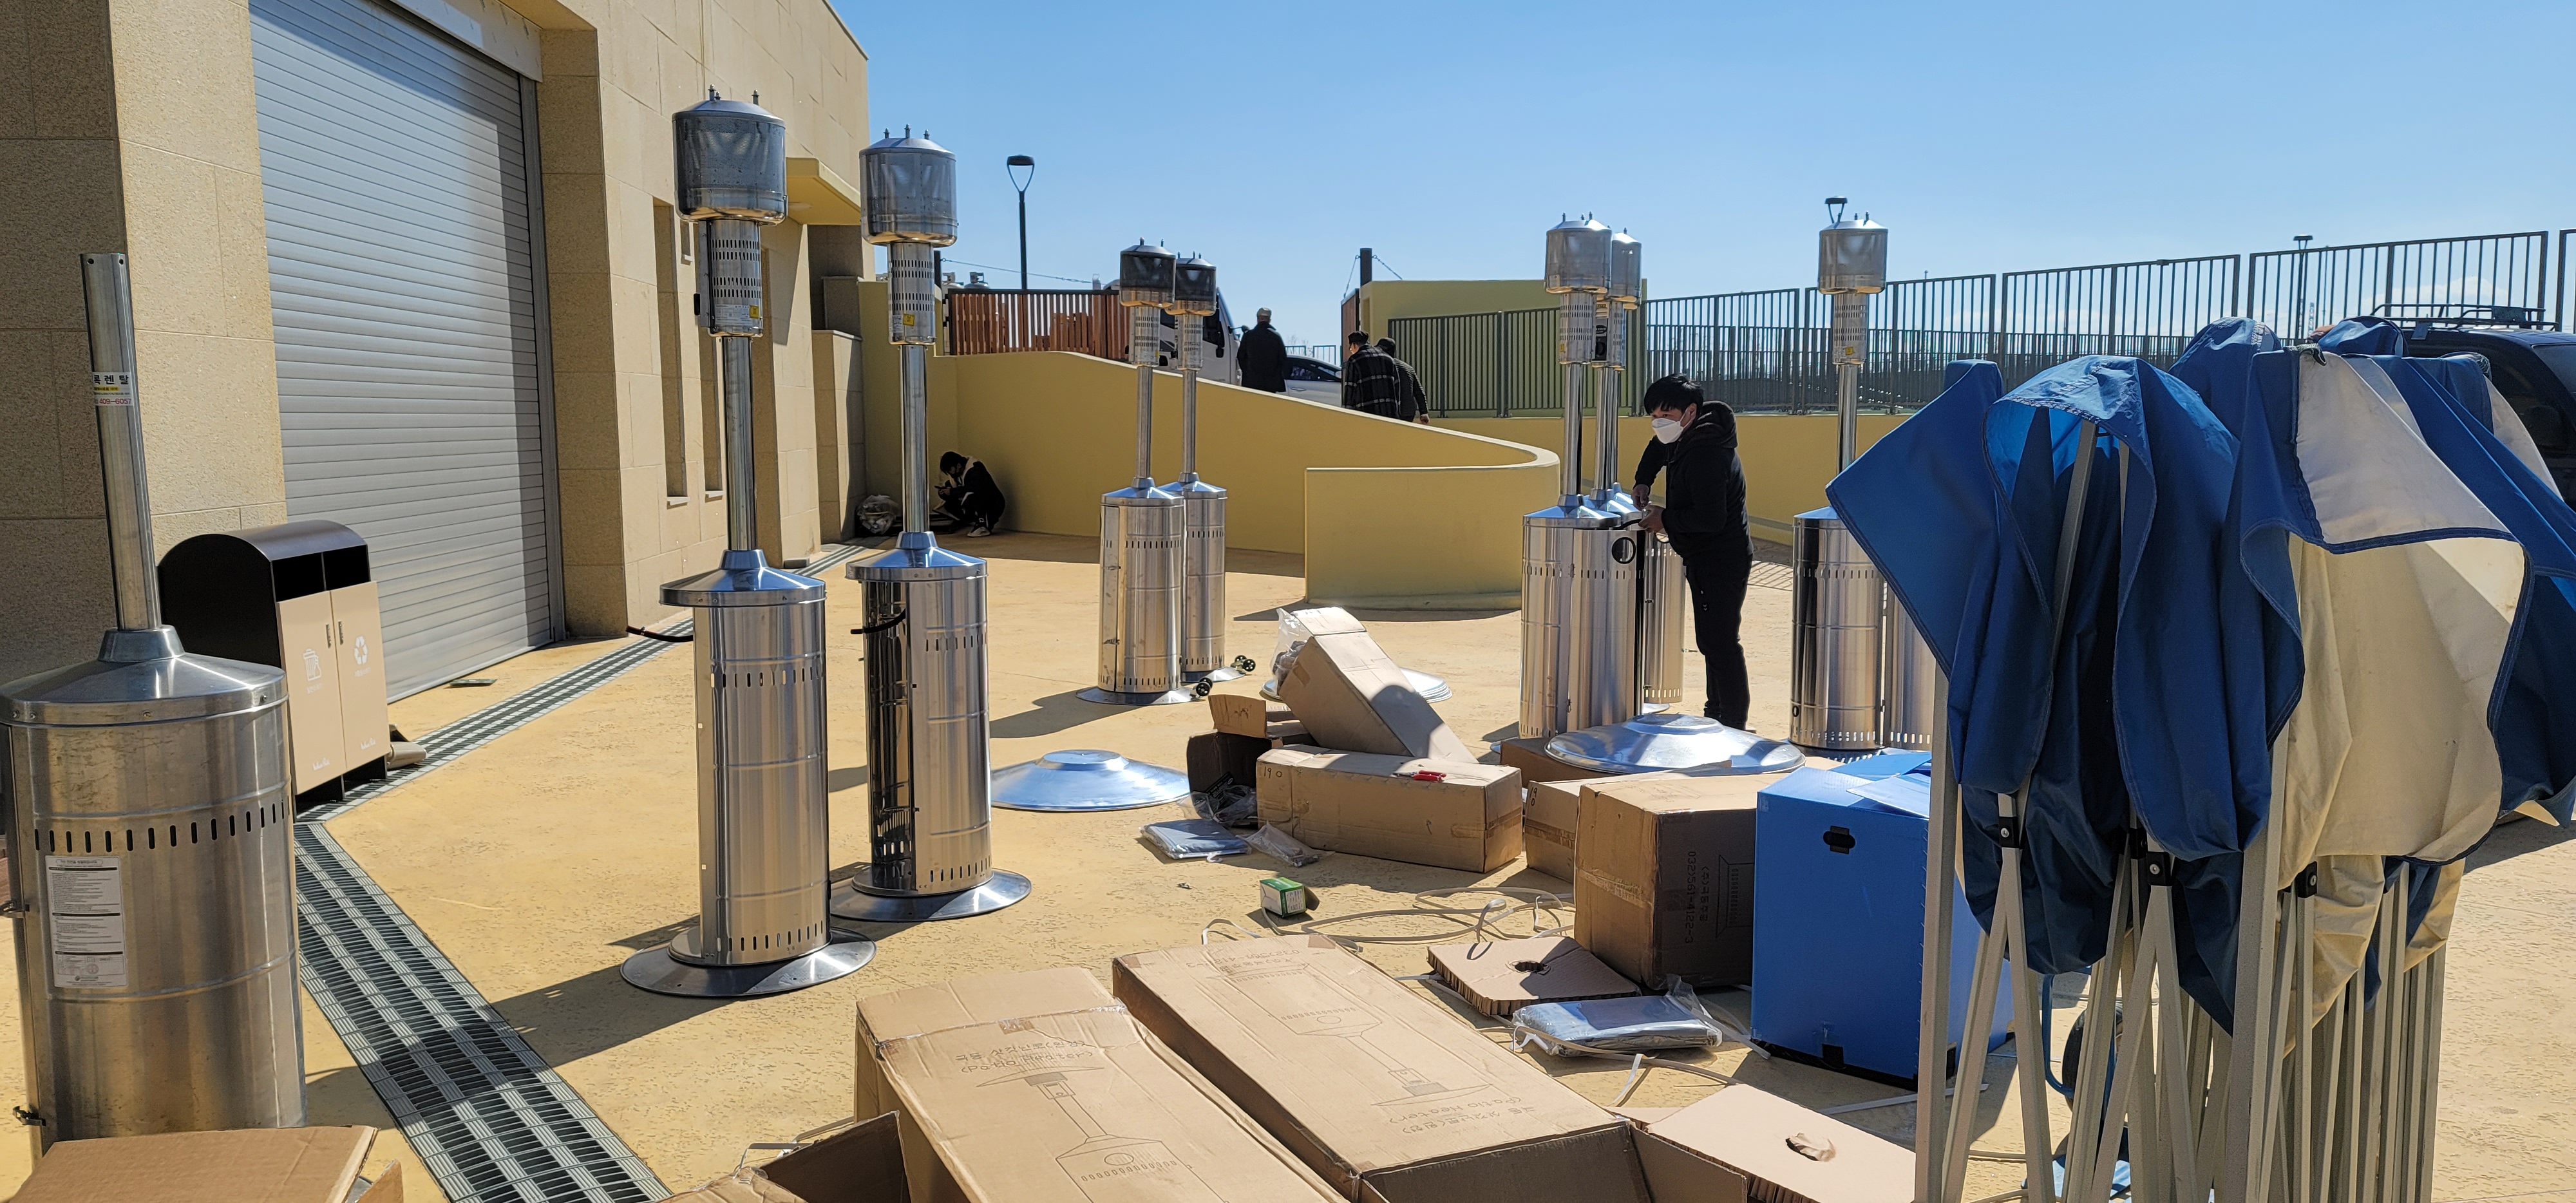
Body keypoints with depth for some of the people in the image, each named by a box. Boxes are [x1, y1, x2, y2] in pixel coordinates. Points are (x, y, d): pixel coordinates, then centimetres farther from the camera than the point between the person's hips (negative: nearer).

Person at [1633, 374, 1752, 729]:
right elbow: (1659, 448, 30)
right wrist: (1644, 481, 14)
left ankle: (1733, 725, -4)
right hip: (1705, 559, 11)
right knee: (1712, 641, 18)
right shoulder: (1685, 437, 6)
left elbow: (1710, 519, -31)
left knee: (1721, 643, -9)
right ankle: (1717, 713, 28)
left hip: (1721, 562, -11)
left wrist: (1666, 519, -17)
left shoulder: (1706, 453, -26)